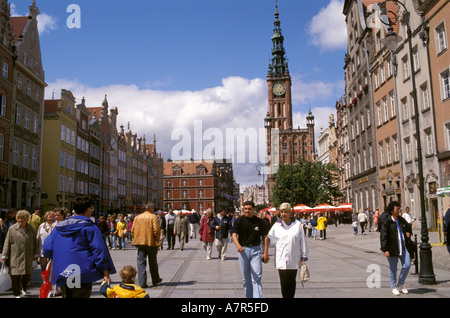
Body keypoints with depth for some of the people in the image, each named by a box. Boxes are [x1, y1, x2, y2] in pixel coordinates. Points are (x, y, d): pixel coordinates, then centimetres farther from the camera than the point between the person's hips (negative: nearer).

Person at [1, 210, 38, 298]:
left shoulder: (31, 229, 6)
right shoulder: (12, 229, -2)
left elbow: (35, 242, 12)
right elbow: (7, 243, 0)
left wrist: (35, 254, 13)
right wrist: (4, 256, -1)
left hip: (27, 258, 2)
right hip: (15, 257, -2)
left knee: (27, 275, 7)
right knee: (15, 276, 1)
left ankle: (23, 289, 34)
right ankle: (17, 294, 17)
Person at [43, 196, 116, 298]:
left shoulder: (59, 226, 11)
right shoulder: (89, 227, -7)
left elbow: (47, 248, 11)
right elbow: (99, 250, -12)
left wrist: (56, 259, 31)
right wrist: (106, 273, -10)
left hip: (62, 275, 6)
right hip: (83, 275, -6)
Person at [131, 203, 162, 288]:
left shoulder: (137, 217, 7)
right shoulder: (153, 217, -6)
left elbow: (133, 230, 5)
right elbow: (156, 230, -13)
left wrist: (136, 240, 13)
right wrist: (157, 240, -3)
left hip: (140, 243, 3)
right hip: (151, 243, -3)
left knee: (141, 262, 5)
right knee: (153, 262, 12)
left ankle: (142, 282, -2)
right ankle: (155, 280, 25)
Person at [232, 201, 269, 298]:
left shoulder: (260, 222, 0)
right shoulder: (239, 220, -1)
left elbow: (265, 237, 5)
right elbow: (234, 234, -9)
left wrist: (266, 252, -2)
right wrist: (238, 245, -28)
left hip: (255, 250, -1)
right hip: (243, 250, 1)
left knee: (256, 277, -7)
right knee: (246, 278, 10)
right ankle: (248, 296, 25)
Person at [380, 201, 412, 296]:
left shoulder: (401, 220, 8)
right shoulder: (386, 221, -11)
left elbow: (408, 227, 31)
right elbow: (383, 236, -13)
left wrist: (408, 233, 9)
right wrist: (385, 249, -17)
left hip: (403, 248, 6)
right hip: (392, 249, -5)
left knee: (407, 265, 3)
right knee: (393, 269, 6)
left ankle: (401, 284, 23)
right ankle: (394, 287, 22)